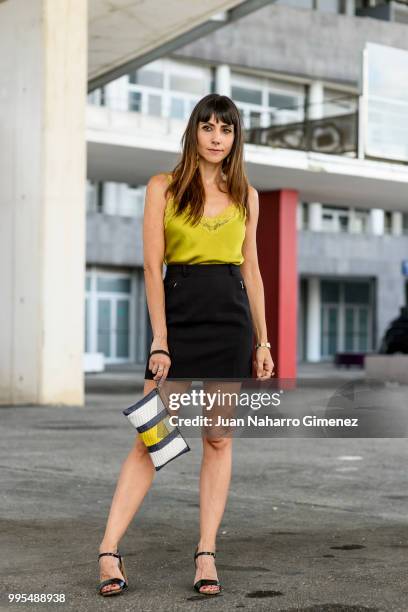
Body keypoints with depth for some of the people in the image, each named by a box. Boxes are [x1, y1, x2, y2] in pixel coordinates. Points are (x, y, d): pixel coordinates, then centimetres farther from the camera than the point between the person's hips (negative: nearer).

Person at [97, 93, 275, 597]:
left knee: (219, 439, 3)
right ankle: (109, 551, -1)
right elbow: (152, 266, -3)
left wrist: (262, 341, 9)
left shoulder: (245, 196, 11)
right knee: (150, 438, -5)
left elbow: (252, 271, 13)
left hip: (232, 318, 3)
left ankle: (206, 554, 9)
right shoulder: (164, 187, 3)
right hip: (179, 314, -2)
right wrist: (160, 339, -10)